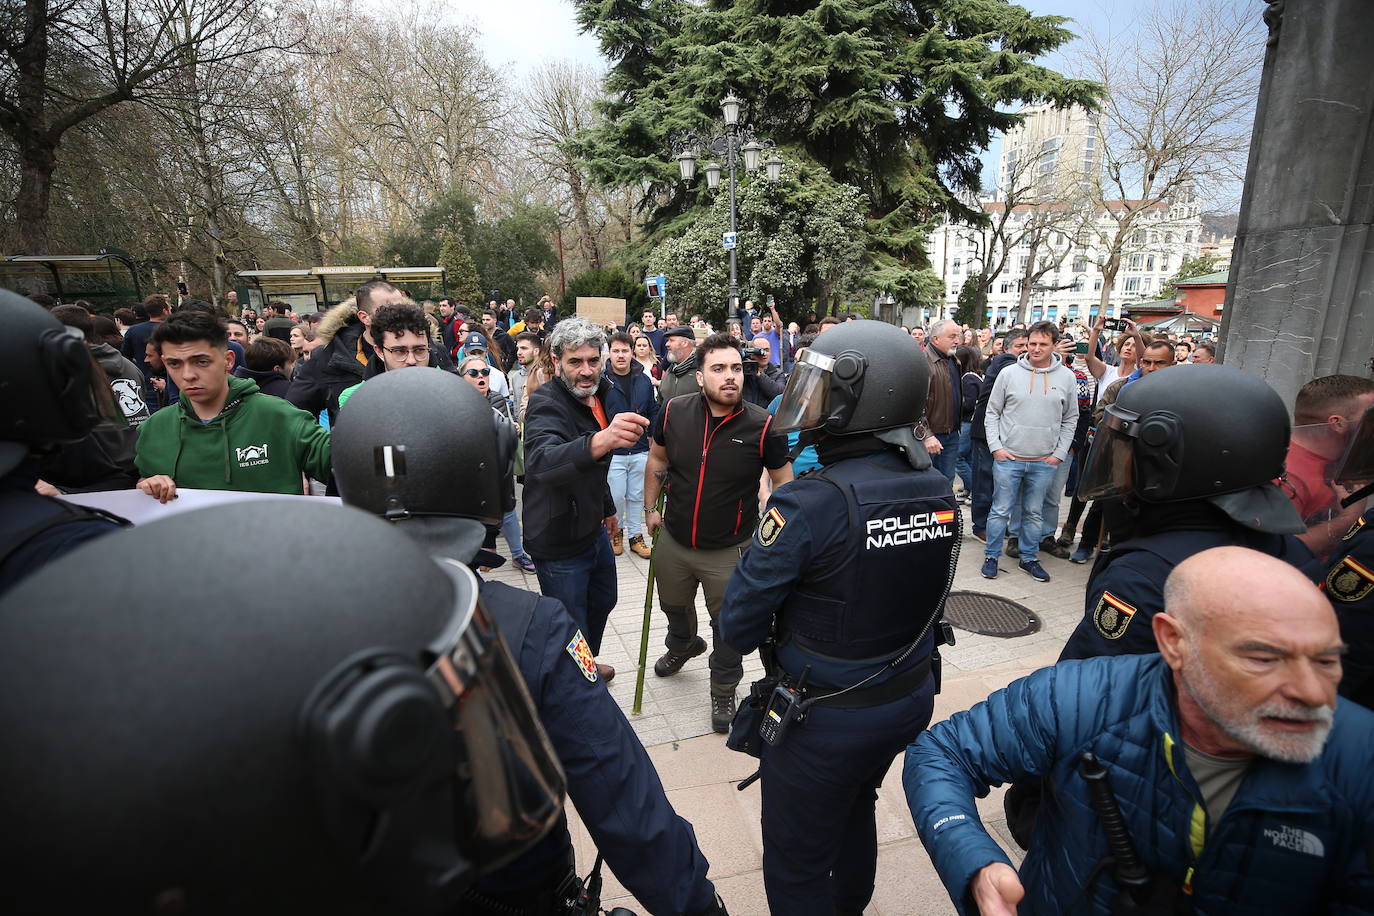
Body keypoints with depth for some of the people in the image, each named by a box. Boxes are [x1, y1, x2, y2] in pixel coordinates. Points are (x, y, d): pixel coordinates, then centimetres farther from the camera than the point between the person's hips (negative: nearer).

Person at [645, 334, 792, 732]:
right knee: (674, 605, 29)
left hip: (729, 551, -3)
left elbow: (784, 482, -7)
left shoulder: (763, 426, -21)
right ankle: (682, 646, 64)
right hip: (673, 540, 4)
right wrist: (651, 508, 9)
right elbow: (657, 460, 6)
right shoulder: (673, 412, -13)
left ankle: (723, 689, 44)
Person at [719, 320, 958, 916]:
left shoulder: (810, 504, -30)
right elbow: (919, 597, 5)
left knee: (798, 866, 17)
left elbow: (738, 629, -22)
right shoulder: (940, 493, -7)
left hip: (824, 719, -7)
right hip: (911, 697, 8)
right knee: (855, 811, 33)